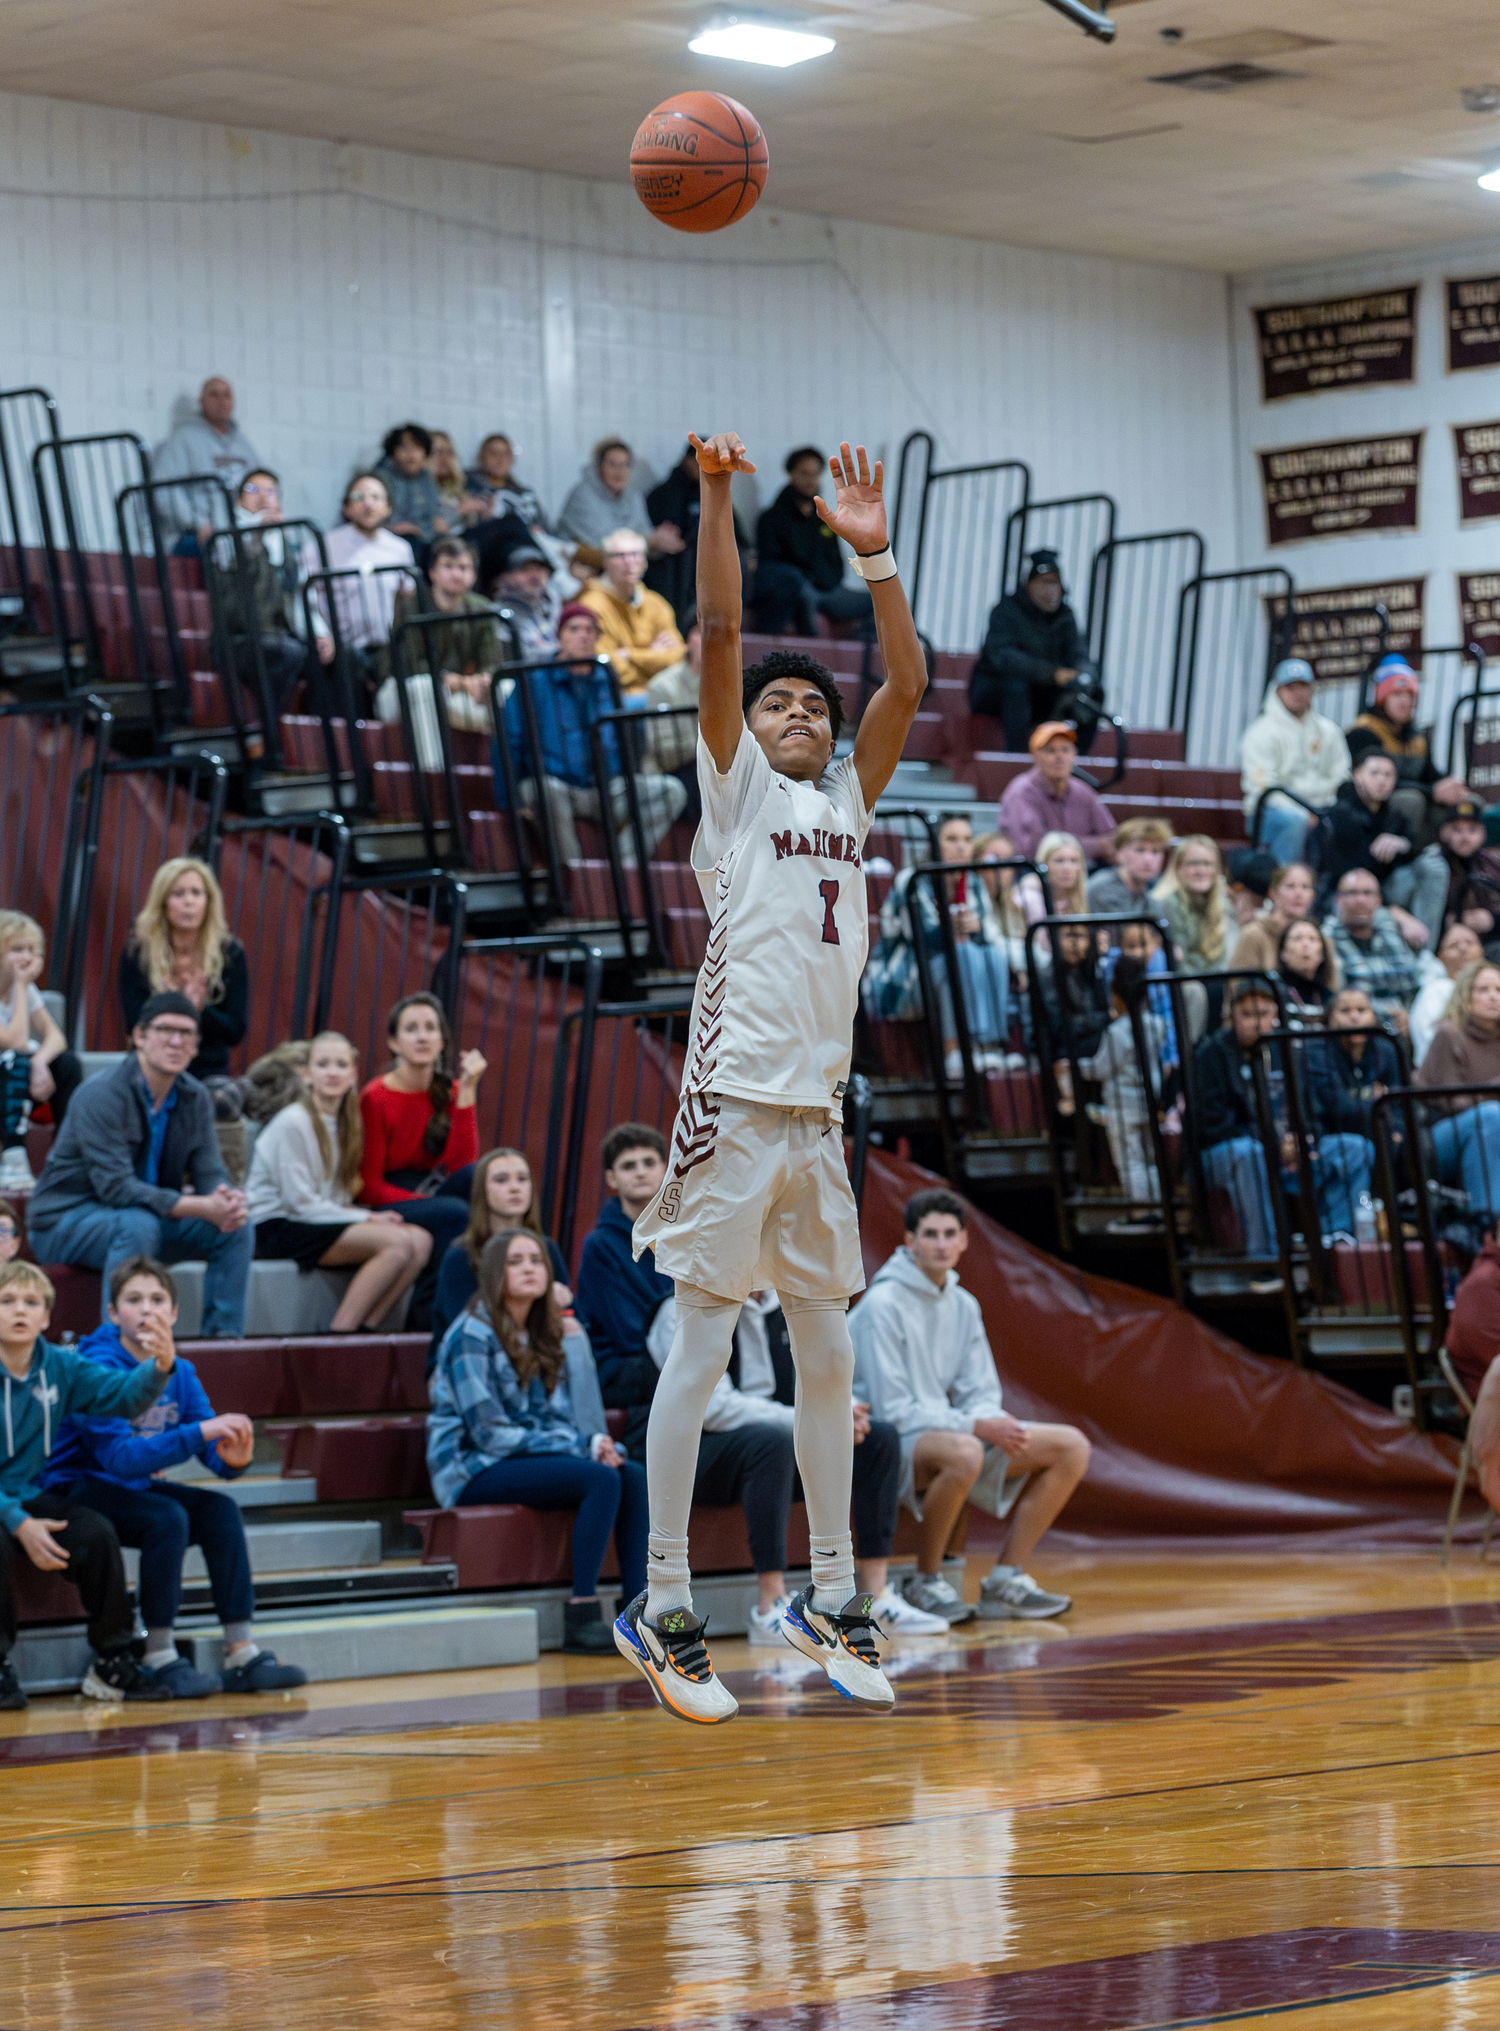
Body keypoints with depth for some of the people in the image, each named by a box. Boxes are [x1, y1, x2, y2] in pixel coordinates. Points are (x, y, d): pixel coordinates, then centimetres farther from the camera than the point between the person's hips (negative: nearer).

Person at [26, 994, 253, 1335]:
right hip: (67, 1220, -7)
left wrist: (229, 1201, -28)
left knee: (237, 1229, -10)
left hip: (147, 1218, 7)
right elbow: (115, 1186, -29)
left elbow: (210, 1172, 0)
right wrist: (202, 1207, -35)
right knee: (139, 1225, -37)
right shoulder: (102, 1095, -22)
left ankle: (223, 1339, -8)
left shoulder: (194, 1098, 1)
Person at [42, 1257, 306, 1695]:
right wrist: (201, 1432, -39)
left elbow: (215, 1451, -5)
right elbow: (119, 1457, -31)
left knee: (220, 1510, -14)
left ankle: (242, 1654, -15)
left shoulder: (179, 1373, 1)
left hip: (134, 1487, 7)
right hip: (76, 1490, -7)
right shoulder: (100, 1368, -21)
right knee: (167, 1518, -29)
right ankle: (159, 1658, -21)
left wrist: (234, 1457, -31)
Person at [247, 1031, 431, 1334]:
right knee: (397, 1241, -25)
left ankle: (364, 1328, -14)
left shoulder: (343, 1122, 15)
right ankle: (340, 1333, -23)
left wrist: (366, 1216, -6)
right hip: (277, 1229, -8)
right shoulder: (293, 1123, -11)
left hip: (317, 1223, 8)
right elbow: (299, 1203, -14)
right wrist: (367, 1218, -13)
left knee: (420, 1241, -11)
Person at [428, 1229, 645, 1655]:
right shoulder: (472, 1335, -10)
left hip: (539, 1457, 7)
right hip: (473, 1471, -7)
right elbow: (489, 1433, -16)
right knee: (601, 1479, -28)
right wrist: (581, 1447, -19)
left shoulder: (546, 1335, 14)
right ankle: (581, 1618, -30)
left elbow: (562, 1418, 12)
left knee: (635, 1477, -16)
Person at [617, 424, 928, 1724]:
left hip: (819, 1113, 6)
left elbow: (908, 684, 11)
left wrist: (874, 555, 4)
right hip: (737, 1104, -6)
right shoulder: (736, 784, 3)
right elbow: (719, 631, -6)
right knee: (702, 1351, -6)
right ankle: (663, 1608, -4)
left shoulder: (849, 798, 17)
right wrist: (716, 495, -13)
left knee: (829, 1357, 10)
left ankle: (830, 1601, 18)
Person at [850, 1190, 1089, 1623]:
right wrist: (977, 1426, -22)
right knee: (962, 1452, -42)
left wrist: (999, 1423, -14)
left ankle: (1005, 1580, -3)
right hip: (890, 1445, -8)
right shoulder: (883, 1304, -14)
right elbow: (893, 1410, -18)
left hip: (948, 1429, 8)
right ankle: (926, 1583, -20)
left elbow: (980, 1393, 11)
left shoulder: (963, 1305, 11)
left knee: (1071, 1446, -3)